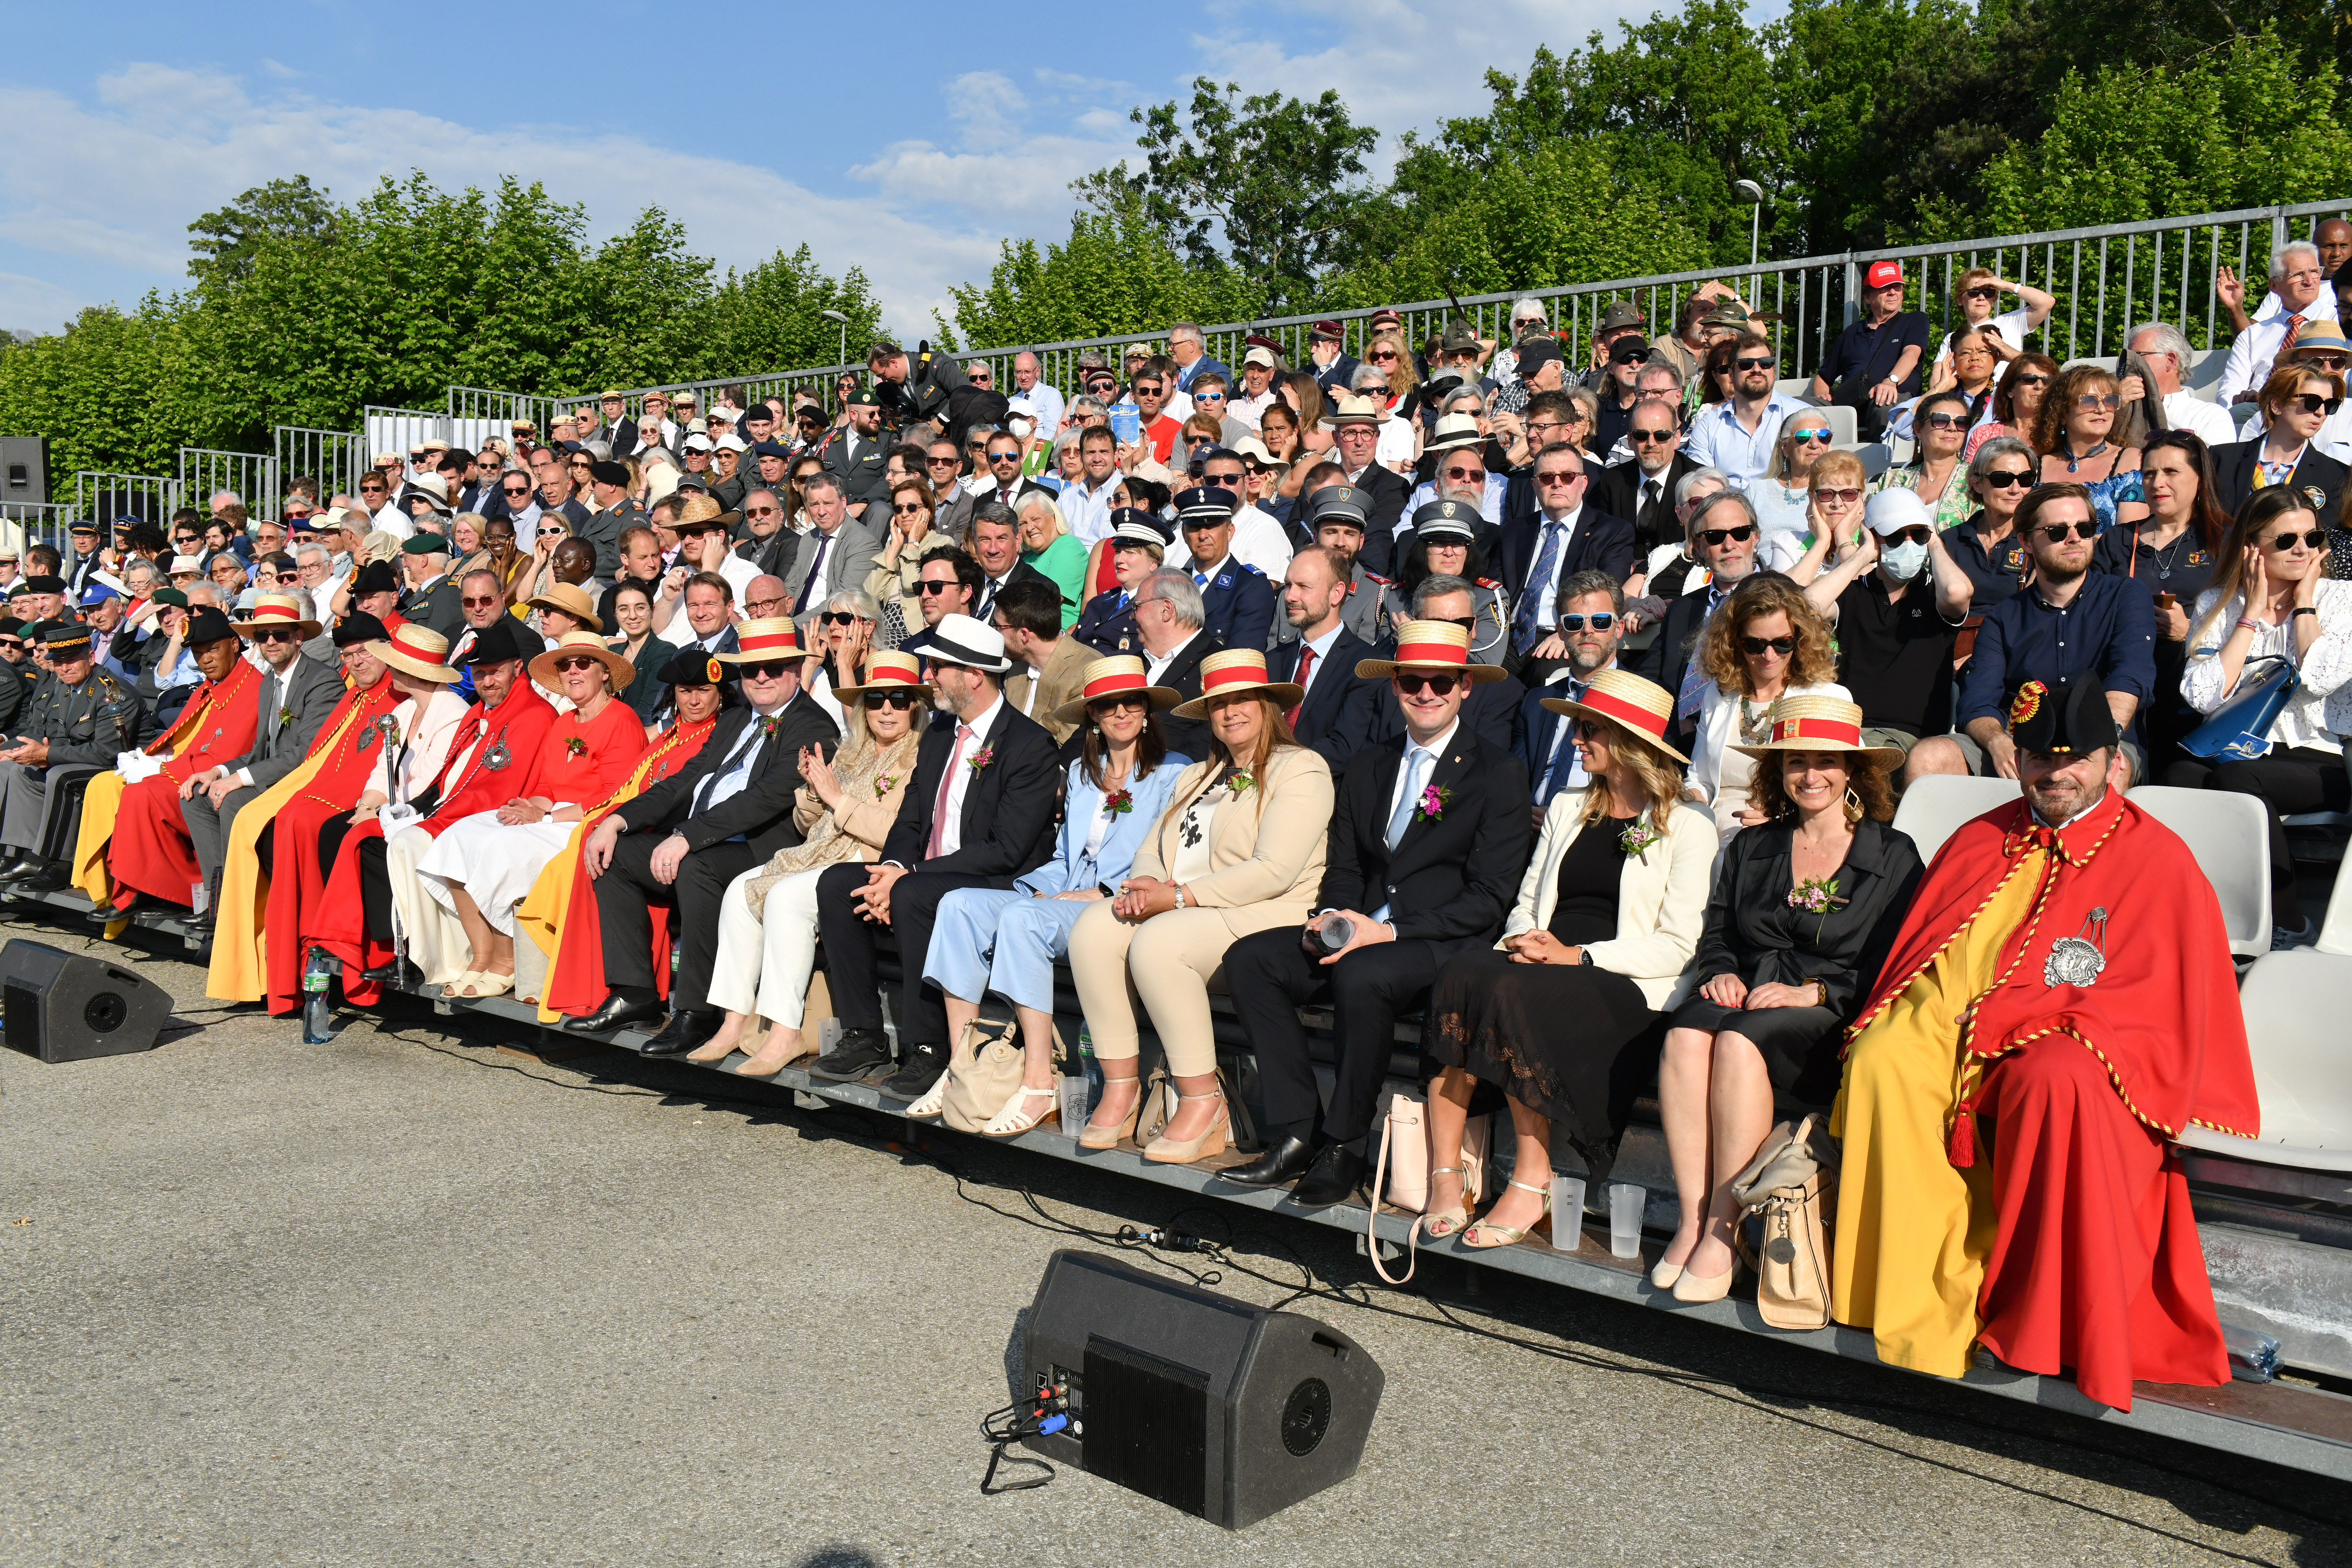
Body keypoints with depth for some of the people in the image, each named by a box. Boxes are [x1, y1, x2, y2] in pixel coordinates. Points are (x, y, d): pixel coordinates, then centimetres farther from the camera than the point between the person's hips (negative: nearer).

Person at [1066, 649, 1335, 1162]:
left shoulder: (1301, 769, -1)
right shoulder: (1197, 777, 25)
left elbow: (1274, 871, -14)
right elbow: (1154, 847, 18)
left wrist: (1178, 896, -17)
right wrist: (1145, 884, -8)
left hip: (1261, 917, -7)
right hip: (1181, 909, 7)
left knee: (1155, 941, -32)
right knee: (1093, 926, -19)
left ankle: (1203, 1099, -20)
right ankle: (1119, 1086, -16)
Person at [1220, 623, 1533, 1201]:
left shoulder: (1500, 774, -1)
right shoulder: (1368, 769, 18)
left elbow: (1488, 898, -8)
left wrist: (1388, 932, -18)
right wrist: (1330, 916, -6)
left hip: (1447, 945, -6)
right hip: (1360, 935, 6)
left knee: (1361, 975, -36)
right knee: (1249, 957, -15)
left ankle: (1345, 1148, -18)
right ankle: (1296, 1134, -15)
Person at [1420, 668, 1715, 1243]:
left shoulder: (1688, 826, 4)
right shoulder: (1567, 808, 24)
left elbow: (1677, 947, -4)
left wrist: (1577, 956, -15)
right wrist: (1522, 940, -3)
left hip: (1623, 987, -5)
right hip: (1543, 962, 5)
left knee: (1511, 992, -35)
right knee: (1459, 975, -29)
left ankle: (1533, 1182, -24)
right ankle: (1443, 1178, -31)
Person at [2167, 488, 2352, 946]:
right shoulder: (2216, 604, 11)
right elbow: (2203, 696, -6)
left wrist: (2304, 601, -1)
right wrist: (2254, 613, -2)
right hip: (2233, 750, 2)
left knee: (2237, 776, -34)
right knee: (2182, 775, -33)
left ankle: (2288, 925, -19)